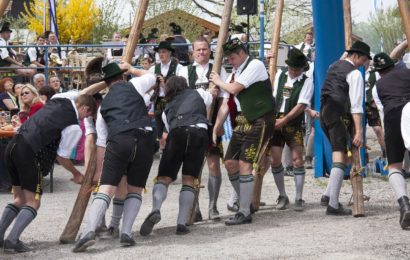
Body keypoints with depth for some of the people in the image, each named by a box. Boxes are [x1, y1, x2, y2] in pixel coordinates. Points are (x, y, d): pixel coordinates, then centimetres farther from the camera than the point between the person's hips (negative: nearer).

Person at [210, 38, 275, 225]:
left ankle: (245, 213, -10)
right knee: (230, 162, 5)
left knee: (244, 164, -14)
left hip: (260, 121, -9)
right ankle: (245, 202, 20)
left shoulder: (255, 66, -12)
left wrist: (218, 81, 1)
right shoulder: (236, 71, 14)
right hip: (244, 121, 9)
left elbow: (233, 89, -17)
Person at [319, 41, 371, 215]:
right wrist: (359, 131, -18)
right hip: (339, 115, -9)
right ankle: (333, 205, -19)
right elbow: (356, 105, -15)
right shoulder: (355, 74, -8)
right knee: (340, 158, -12)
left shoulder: (334, 67, 19)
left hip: (324, 111, 9)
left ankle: (328, 196, 14)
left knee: (341, 155, 19)